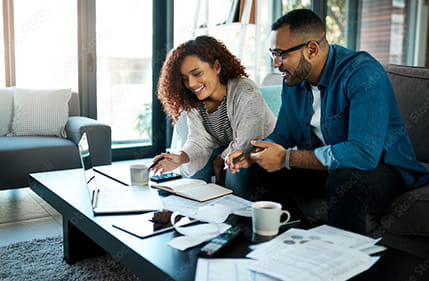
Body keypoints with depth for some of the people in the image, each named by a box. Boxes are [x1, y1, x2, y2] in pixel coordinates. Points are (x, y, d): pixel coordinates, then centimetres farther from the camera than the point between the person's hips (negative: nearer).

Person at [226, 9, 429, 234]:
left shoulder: (364, 74, -25)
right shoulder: (293, 80, -1)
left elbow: (364, 152, -35)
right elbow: (282, 135, 9)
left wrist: (286, 158, -29)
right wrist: (252, 156, -13)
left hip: (380, 166, -7)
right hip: (325, 165, 7)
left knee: (345, 180, -37)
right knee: (264, 170, -4)